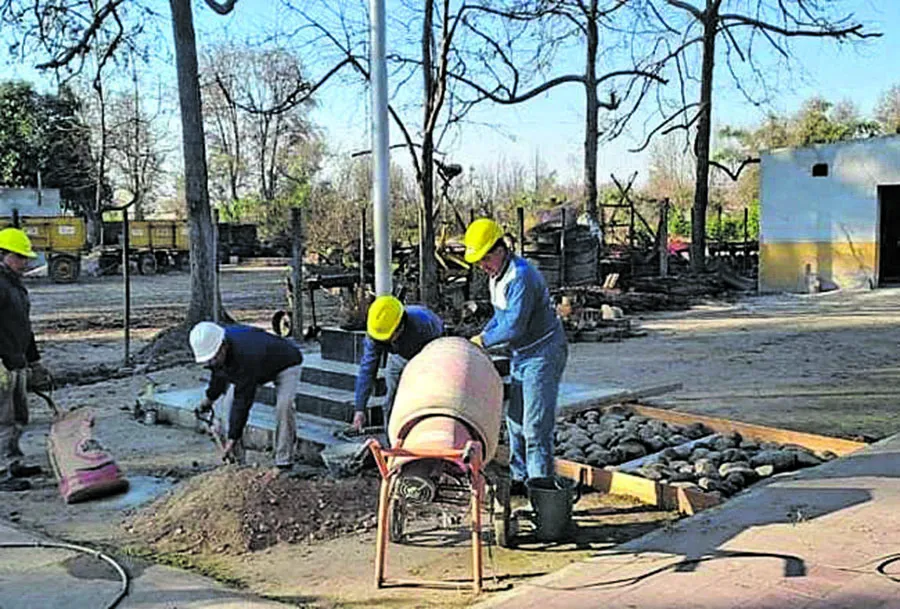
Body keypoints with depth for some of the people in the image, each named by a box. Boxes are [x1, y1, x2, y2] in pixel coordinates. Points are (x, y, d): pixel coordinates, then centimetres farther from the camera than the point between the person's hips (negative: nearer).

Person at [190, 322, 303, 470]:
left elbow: (243, 400, -41)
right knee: (229, 403, -9)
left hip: (285, 363, -7)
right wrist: (210, 396, 16)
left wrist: (232, 438, -38)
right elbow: (219, 373, 4)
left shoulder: (246, 356, -46)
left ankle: (284, 462, -19)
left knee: (284, 405, -30)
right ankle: (235, 461, 0)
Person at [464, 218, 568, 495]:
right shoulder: (496, 275, 8)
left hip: (543, 353, -10)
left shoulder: (521, 276, -24)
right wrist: (482, 334, 3)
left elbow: (515, 326, -26)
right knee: (515, 420, 13)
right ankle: (520, 478, 24)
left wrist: (484, 342, -14)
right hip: (521, 355, 10)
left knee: (536, 423, -8)